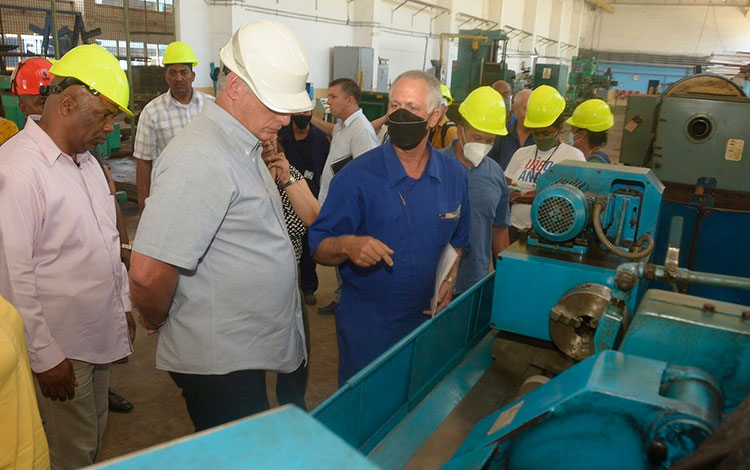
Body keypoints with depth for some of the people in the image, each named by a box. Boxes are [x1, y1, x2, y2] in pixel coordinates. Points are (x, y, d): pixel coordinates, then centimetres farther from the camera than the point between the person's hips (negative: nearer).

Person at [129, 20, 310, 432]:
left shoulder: (245, 147, 8)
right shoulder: (202, 157, -25)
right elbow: (147, 274, -28)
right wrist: (157, 319, -11)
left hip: (246, 351, 9)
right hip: (218, 364, -9)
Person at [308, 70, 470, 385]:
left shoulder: (455, 176, 0)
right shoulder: (356, 176, -14)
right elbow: (318, 249, -13)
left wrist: (449, 279, -2)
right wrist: (347, 246, -33)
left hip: (428, 322, 4)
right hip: (366, 327, -3)